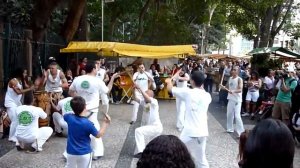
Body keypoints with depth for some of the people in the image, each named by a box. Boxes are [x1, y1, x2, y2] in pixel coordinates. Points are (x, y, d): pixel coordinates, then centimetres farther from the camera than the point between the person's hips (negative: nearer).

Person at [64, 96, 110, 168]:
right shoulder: (88, 123, -22)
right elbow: (98, 135, -8)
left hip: (71, 152, 4)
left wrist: (75, 111, 21)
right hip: (84, 153, -3)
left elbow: (64, 115, 17)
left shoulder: (69, 118, -10)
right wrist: (106, 123, -2)